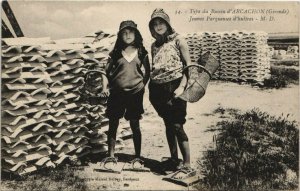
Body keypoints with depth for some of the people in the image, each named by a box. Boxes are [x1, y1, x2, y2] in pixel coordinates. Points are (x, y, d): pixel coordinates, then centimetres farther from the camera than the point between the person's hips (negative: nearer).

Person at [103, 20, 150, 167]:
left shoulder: (141, 53, 3)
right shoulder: (116, 53, 3)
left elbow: (147, 72, 10)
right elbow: (107, 71, 7)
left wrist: (142, 84, 2)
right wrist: (110, 84, -1)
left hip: (135, 93, -1)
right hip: (117, 93, 1)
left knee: (135, 126, 5)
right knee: (113, 124, 4)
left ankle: (138, 157, 14)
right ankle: (111, 155, 12)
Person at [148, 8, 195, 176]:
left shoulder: (178, 40, -2)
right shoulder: (154, 45, 14)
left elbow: (189, 65, -7)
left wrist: (182, 87, -17)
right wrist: (151, 87, 11)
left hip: (174, 87, -6)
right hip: (158, 89, 6)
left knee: (177, 125, -11)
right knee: (168, 124, 12)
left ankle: (187, 165, -9)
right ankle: (174, 160, 22)